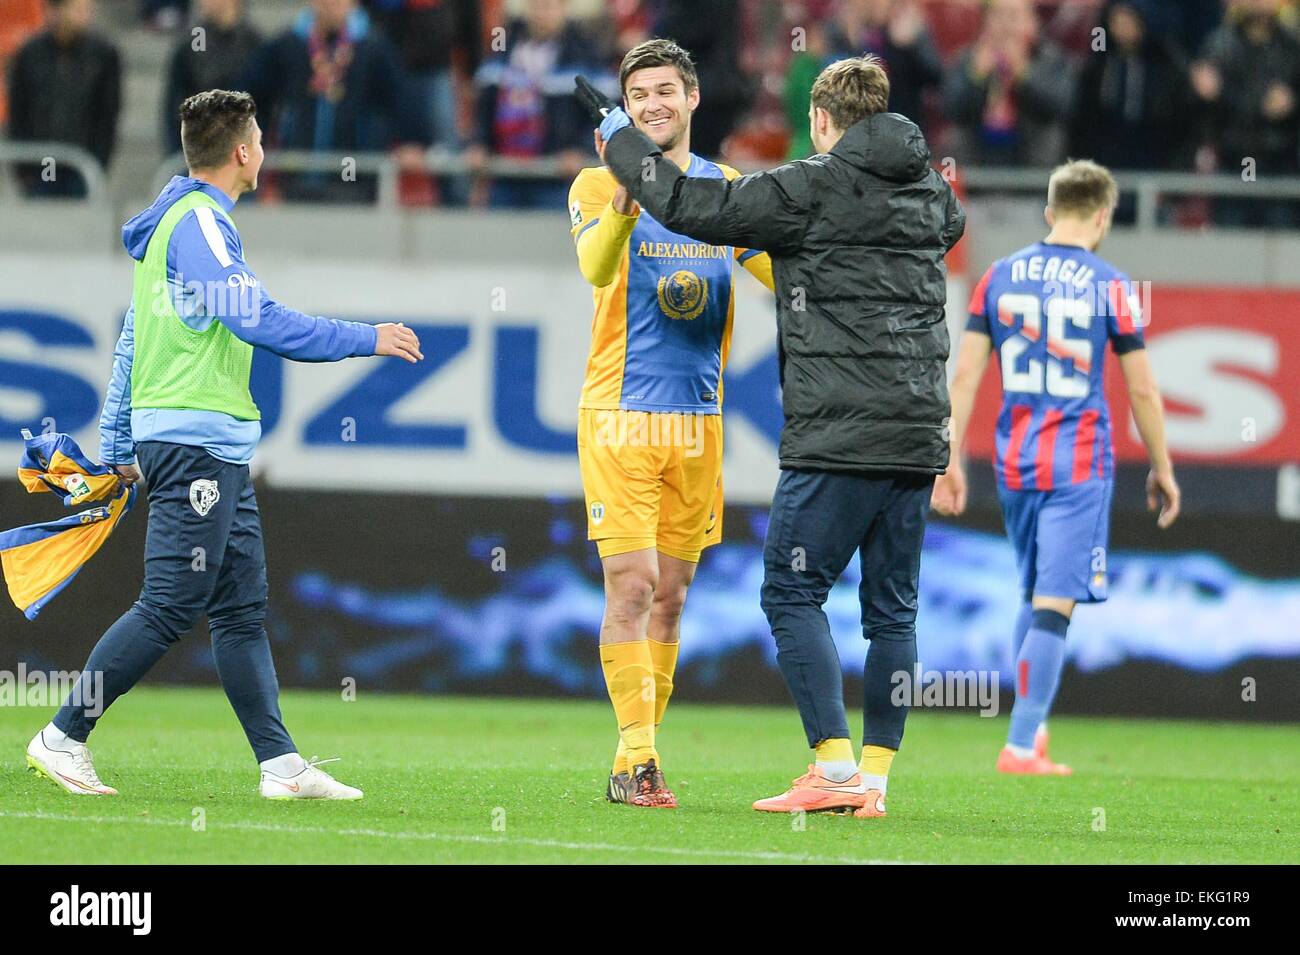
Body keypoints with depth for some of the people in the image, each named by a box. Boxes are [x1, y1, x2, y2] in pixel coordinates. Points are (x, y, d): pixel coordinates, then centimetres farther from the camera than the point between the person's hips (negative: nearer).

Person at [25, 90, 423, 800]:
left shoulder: (173, 222, 18)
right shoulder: (199, 224, -12)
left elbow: (129, 343, 22)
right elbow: (258, 320, -20)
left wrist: (119, 447, 25)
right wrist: (366, 339, -13)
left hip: (218, 450, 10)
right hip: (196, 440, -10)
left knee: (242, 608, 6)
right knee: (169, 607, -9)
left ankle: (280, 763, 4)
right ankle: (64, 737, -3)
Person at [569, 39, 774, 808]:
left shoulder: (727, 189, 12)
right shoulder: (601, 184, -1)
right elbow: (596, 268, -21)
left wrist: (755, 244, -17)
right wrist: (623, 206, -41)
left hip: (698, 418, 4)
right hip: (622, 411, -4)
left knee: (672, 593, 7)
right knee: (632, 582, -12)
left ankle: (640, 753, 14)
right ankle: (636, 758, -13)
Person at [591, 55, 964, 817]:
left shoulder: (811, 190, -7)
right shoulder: (932, 194, 13)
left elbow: (690, 206, -5)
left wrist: (623, 141, 12)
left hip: (839, 437, -6)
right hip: (918, 435, 6)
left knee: (793, 591, 1)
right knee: (893, 606, 9)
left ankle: (838, 768, -8)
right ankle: (876, 778, 7)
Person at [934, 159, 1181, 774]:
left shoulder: (998, 277, 5)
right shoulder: (1109, 285, -5)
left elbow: (965, 374, 2)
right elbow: (1142, 390, -3)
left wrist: (951, 459, 6)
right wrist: (1162, 469, 8)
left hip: (1014, 462, 4)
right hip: (1079, 463, -4)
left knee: (1034, 597, 19)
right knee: (1056, 604, -4)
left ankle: (1032, 730, 18)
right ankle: (1021, 747, -9)